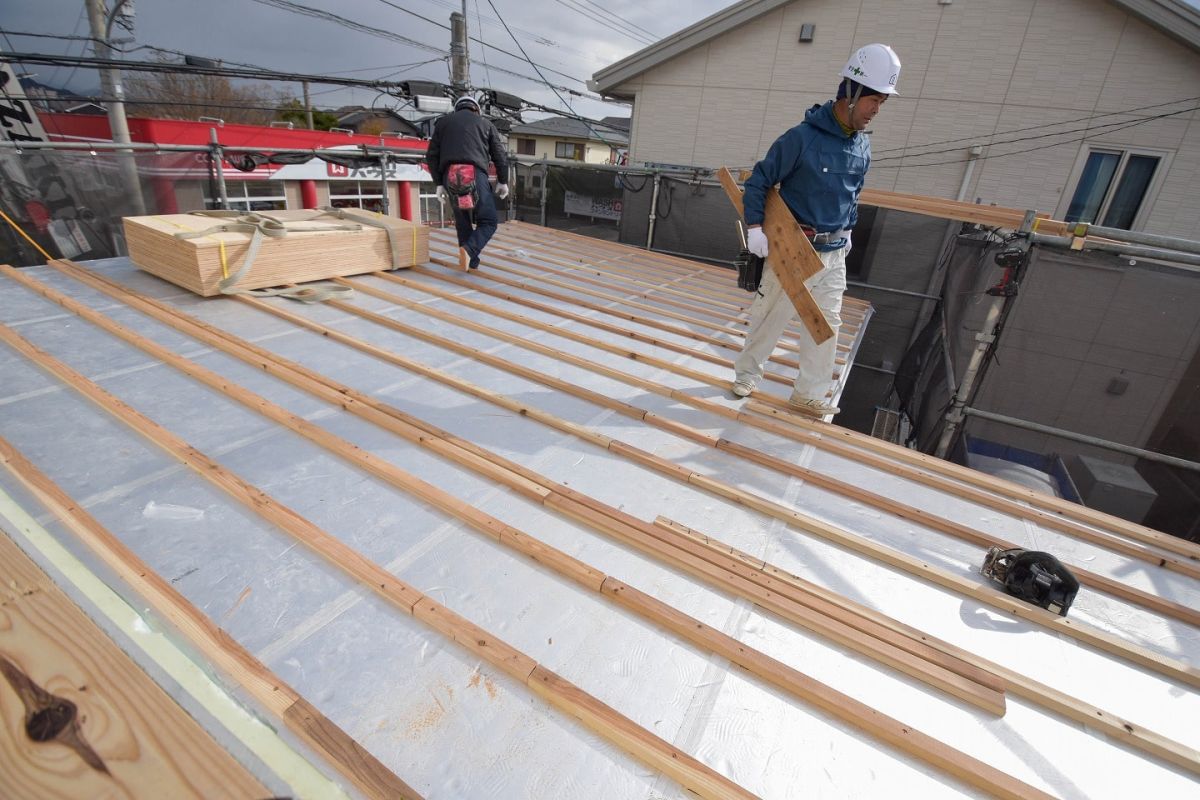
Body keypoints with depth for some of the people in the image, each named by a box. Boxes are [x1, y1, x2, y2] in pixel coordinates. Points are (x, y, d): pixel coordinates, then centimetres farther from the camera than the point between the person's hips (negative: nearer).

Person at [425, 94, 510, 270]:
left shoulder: (443, 122, 23)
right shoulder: (485, 123, 20)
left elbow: (432, 156, 14)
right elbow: (499, 155, 13)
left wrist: (439, 183, 15)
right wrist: (502, 181, 21)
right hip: (475, 175, -3)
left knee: (462, 220, 18)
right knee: (488, 221, 5)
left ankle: (472, 262, 15)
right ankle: (469, 250, -21)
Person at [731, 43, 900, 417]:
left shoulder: (863, 147, 7)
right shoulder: (801, 138, -14)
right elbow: (758, 181, -10)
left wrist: (847, 229, 21)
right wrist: (754, 226, -20)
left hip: (835, 253, 6)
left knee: (828, 325, 7)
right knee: (770, 317, 5)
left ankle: (809, 393, 19)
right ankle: (746, 373, 27)